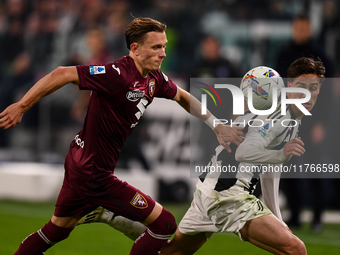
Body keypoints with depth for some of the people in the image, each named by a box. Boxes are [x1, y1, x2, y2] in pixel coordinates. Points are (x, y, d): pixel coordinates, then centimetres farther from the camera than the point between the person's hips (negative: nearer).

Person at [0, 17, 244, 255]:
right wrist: (21, 106, -23)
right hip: (95, 174, -10)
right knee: (164, 223, -4)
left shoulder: (155, 78, 2)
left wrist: (216, 125, 20)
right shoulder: (118, 75, -25)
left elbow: (182, 96, 23)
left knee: (57, 230, 26)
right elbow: (62, 74, -25)